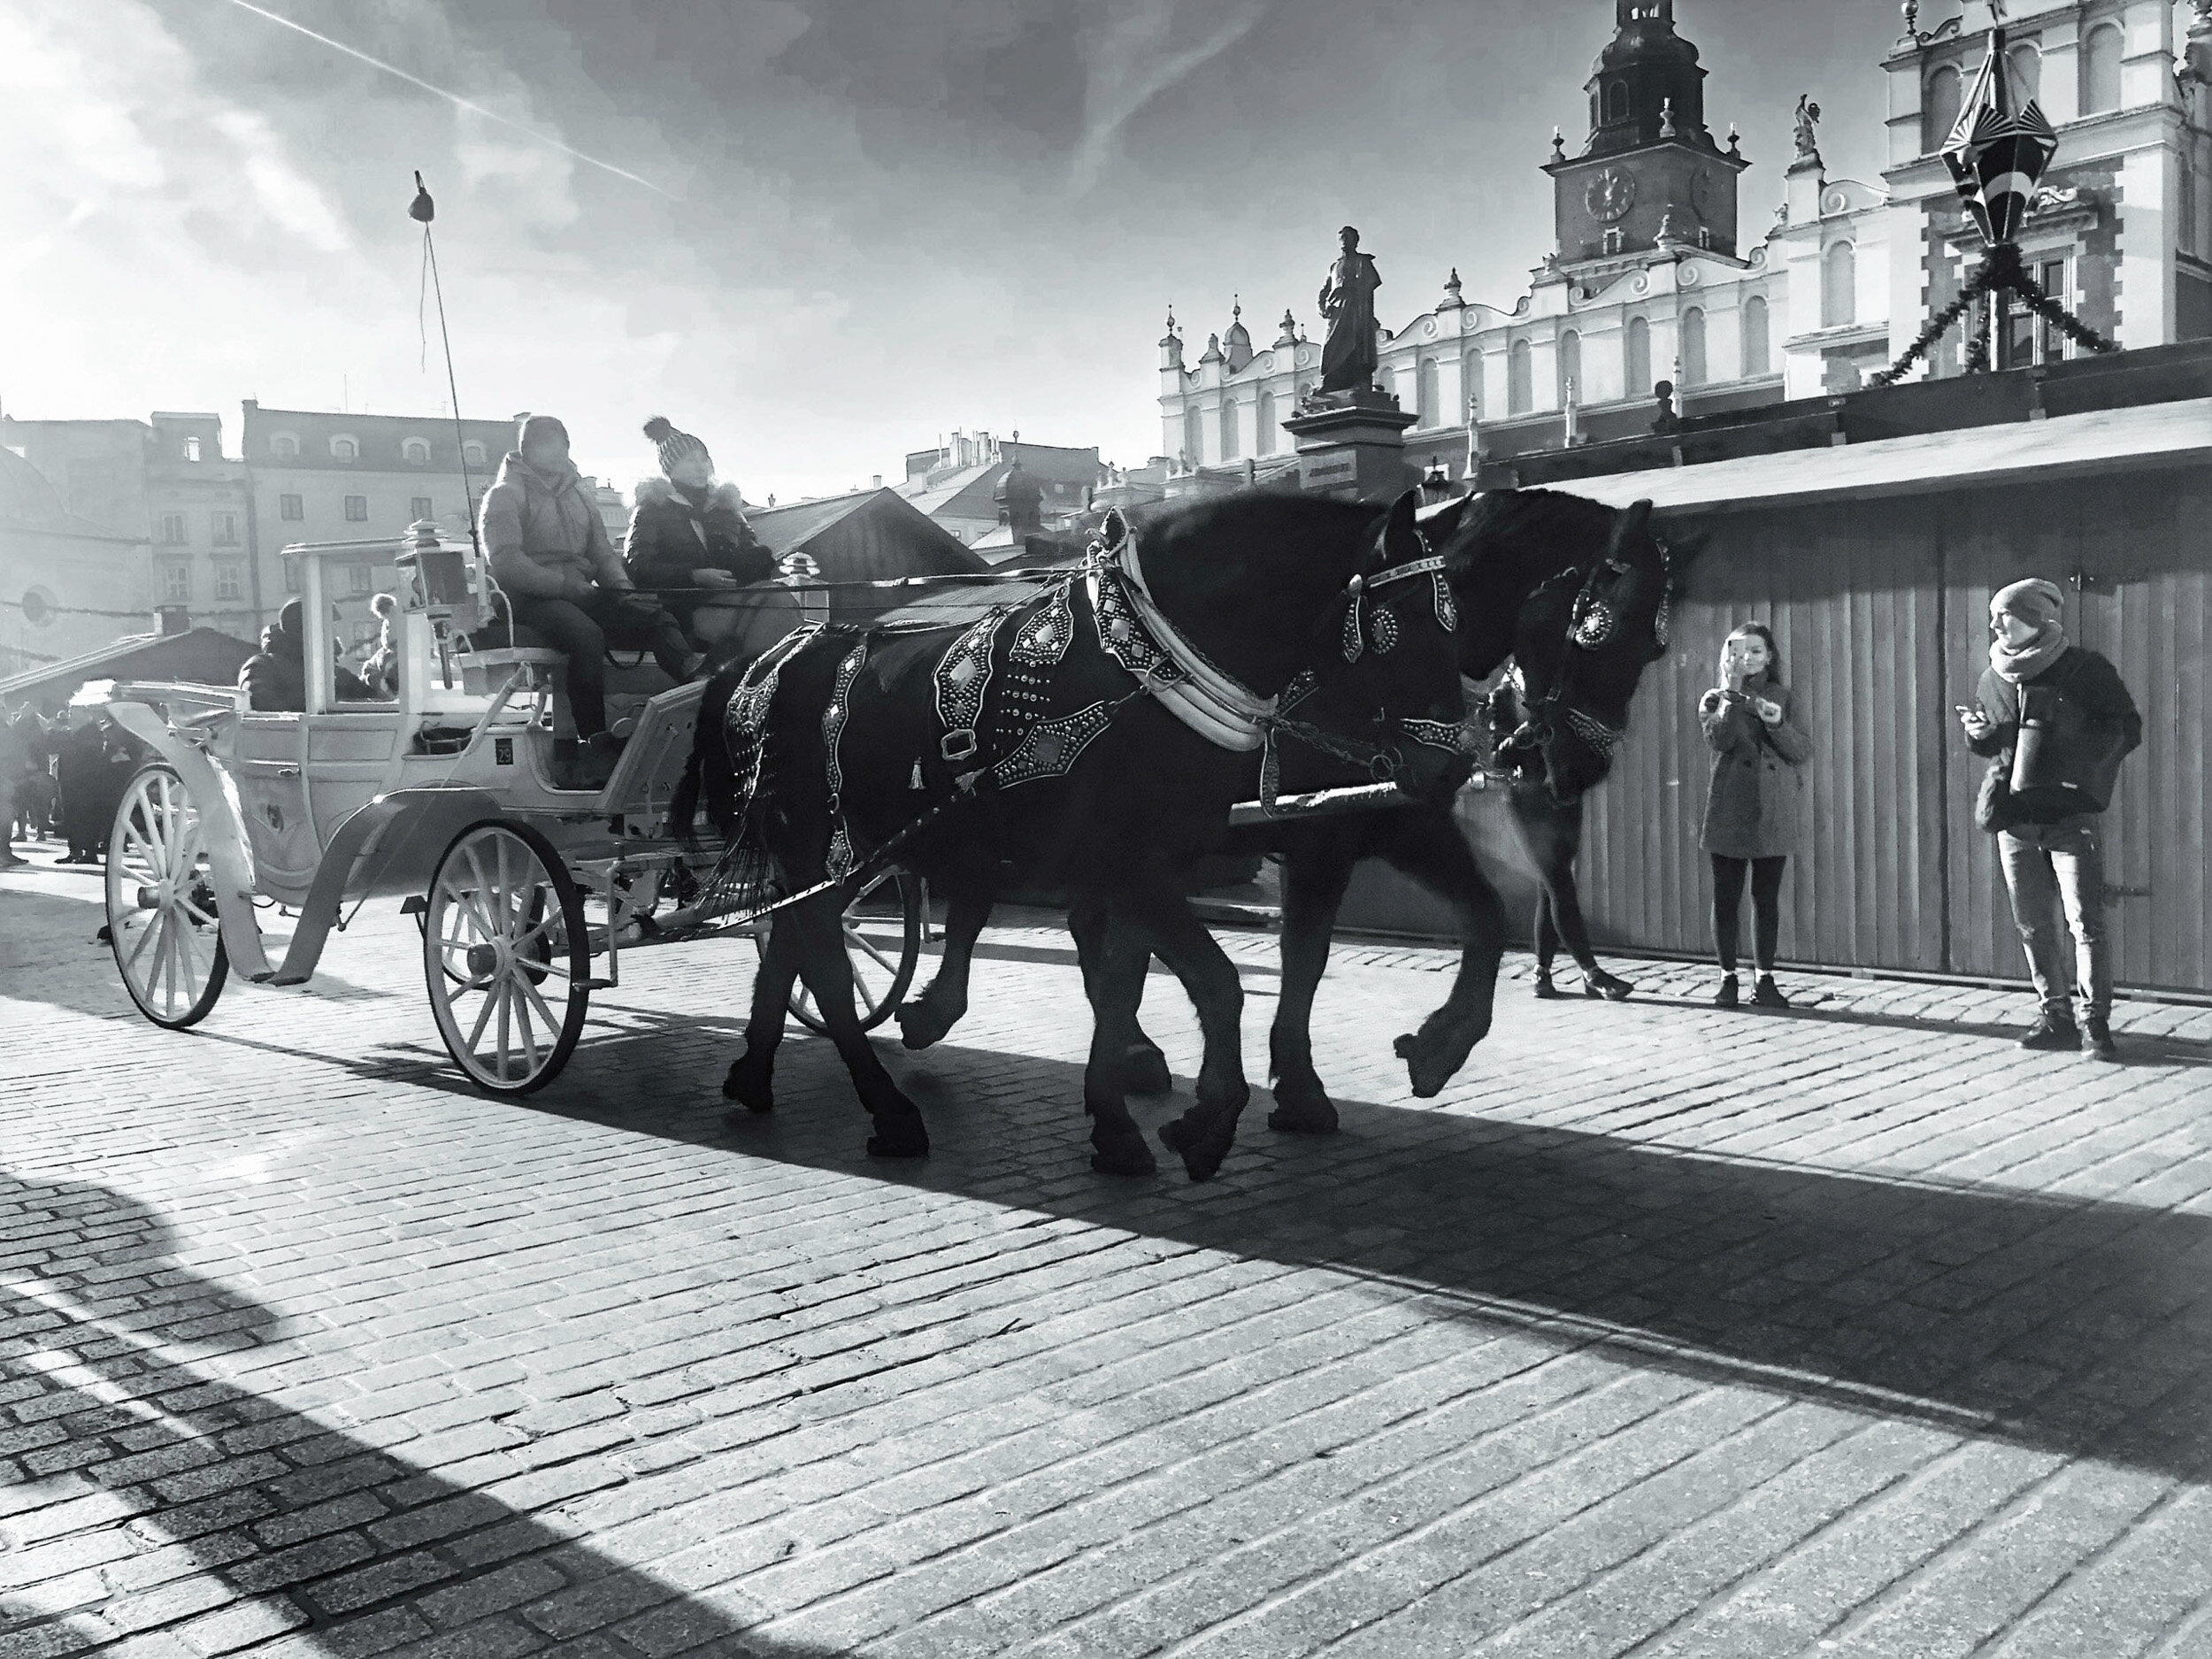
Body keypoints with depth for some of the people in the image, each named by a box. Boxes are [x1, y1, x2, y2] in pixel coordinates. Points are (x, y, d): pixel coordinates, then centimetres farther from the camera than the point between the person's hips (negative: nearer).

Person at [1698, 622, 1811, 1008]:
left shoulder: (1781, 697, 12)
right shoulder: (1716, 700, 7)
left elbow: (1803, 752, 3)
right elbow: (1720, 739, -14)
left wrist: (1777, 723, -13)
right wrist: (1734, 691, -13)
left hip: (1773, 813, 2)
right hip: (1729, 811, -1)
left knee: (1767, 899, 5)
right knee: (1726, 897, 1)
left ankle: (1765, 980, 12)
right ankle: (1728, 978, 11)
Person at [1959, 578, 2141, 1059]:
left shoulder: (2087, 670, -3)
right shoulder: (1993, 678, 12)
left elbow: (2128, 729, 0)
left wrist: (2076, 748, -16)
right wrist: (1978, 734, 0)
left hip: (2070, 815, -5)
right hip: (2013, 817, 5)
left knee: (2086, 921, -9)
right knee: (2034, 925, 8)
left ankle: (2094, 1021, -3)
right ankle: (2055, 1016, 17)